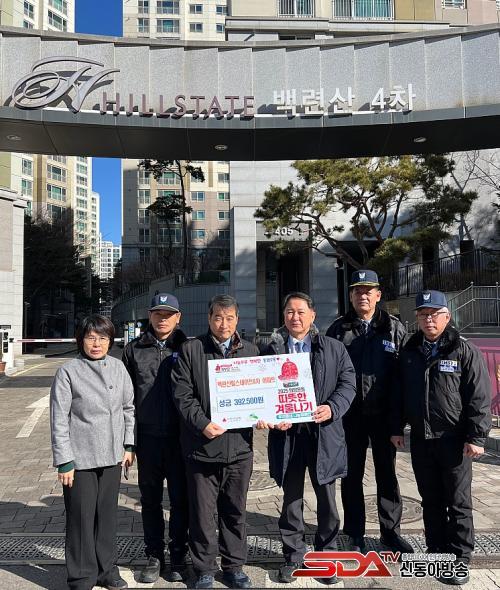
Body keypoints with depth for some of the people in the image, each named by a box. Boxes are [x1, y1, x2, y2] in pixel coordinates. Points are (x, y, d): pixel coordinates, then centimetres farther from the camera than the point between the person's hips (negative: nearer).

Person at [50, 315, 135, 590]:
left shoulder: (118, 367, 2)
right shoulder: (68, 372, -10)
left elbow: (129, 407, 10)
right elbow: (59, 420, -9)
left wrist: (129, 445, 7)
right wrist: (64, 461, -10)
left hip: (112, 456, 4)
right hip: (80, 460, -4)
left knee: (108, 515, 15)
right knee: (81, 519, 6)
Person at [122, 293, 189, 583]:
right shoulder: (134, 349, 4)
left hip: (179, 436, -1)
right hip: (147, 437, 2)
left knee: (180, 499, 9)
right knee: (151, 499, 13)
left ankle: (179, 556, 25)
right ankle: (154, 556, 29)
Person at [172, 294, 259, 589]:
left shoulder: (251, 351, 9)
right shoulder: (191, 350, -1)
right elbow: (183, 394, -6)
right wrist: (202, 423, -17)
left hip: (239, 444, 3)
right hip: (203, 444, -2)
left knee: (235, 510, 15)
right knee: (203, 512, 9)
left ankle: (234, 566, 32)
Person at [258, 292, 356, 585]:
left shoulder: (334, 348, 4)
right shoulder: (272, 349, 5)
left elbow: (348, 383, 1)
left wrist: (332, 408, -16)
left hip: (324, 433, 0)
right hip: (287, 433, 1)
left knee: (327, 500, 11)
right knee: (291, 499, 12)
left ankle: (327, 555, 29)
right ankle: (294, 555, 28)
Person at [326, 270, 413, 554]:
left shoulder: (394, 328, 1)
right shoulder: (338, 329, 1)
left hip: (384, 413, 0)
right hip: (350, 414, 0)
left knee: (387, 472, 12)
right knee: (352, 475, 10)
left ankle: (391, 530, 29)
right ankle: (355, 533, 25)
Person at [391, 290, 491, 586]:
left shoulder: (466, 351, -7)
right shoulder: (409, 352, 8)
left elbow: (479, 397, -10)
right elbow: (400, 393, 12)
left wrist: (476, 437, -14)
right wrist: (397, 428, 9)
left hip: (454, 439, -4)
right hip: (420, 439, 5)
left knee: (458, 502, 7)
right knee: (431, 500, 15)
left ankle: (459, 558, 19)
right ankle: (437, 551, 28)